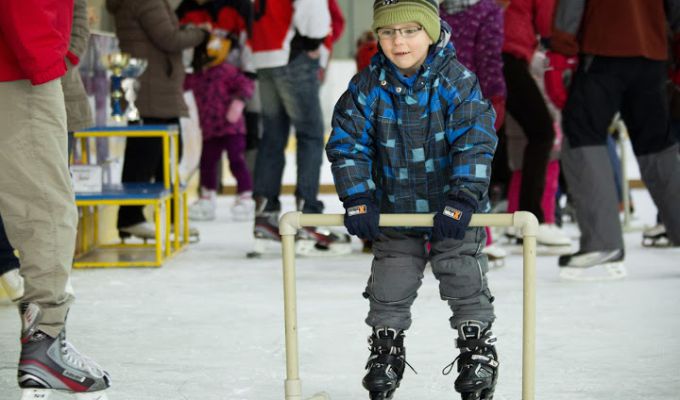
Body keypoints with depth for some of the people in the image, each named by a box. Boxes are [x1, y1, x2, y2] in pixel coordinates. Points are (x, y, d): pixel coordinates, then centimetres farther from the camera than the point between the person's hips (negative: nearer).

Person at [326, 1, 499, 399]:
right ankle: (386, 347, 26)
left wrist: (462, 199, -26)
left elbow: (474, 145, -18)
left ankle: (478, 349, 18)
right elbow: (348, 143, -5)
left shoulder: (458, 82, -15)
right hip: (394, 210, 2)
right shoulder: (367, 87, -9)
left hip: (453, 209, -2)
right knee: (389, 288, 6)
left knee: (466, 283, 1)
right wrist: (358, 199, -14)